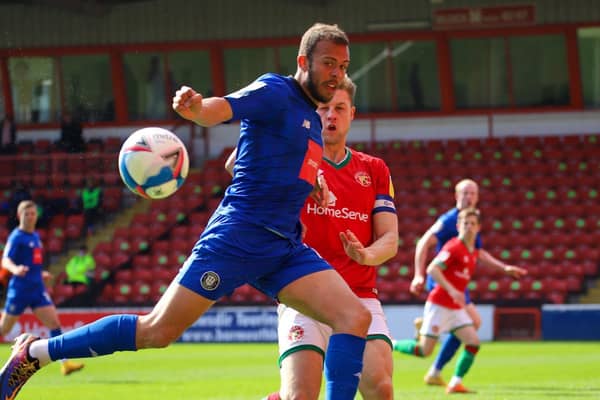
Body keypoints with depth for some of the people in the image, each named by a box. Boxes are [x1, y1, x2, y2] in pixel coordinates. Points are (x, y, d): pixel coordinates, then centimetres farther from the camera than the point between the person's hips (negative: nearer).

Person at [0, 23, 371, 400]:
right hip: (239, 237, -8)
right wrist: (194, 106, -48)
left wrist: (308, 177, 15)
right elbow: (218, 109, -25)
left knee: (356, 317, -11)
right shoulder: (276, 92, -7)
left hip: (286, 248, 8)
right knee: (157, 331, -6)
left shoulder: (312, 118, 17)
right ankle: (34, 352, 7)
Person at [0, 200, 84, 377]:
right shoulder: (17, 237, -10)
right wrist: (16, 269, -42)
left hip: (37, 289, 6)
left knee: (54, 322, -8)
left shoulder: (36, 236, 13)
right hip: (19, 288, -6)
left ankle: (65, 363, -13)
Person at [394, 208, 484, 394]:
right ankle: (389, 345, 16)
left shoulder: (473, 252, 11)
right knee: (425, 350, -7)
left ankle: (455, 383, -3)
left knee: (473, 342, -7)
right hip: (439, 304, -8)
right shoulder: (453, 247, -15)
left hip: (456, 307, 8)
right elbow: (432, 269, -24)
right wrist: (451, 290, -30)